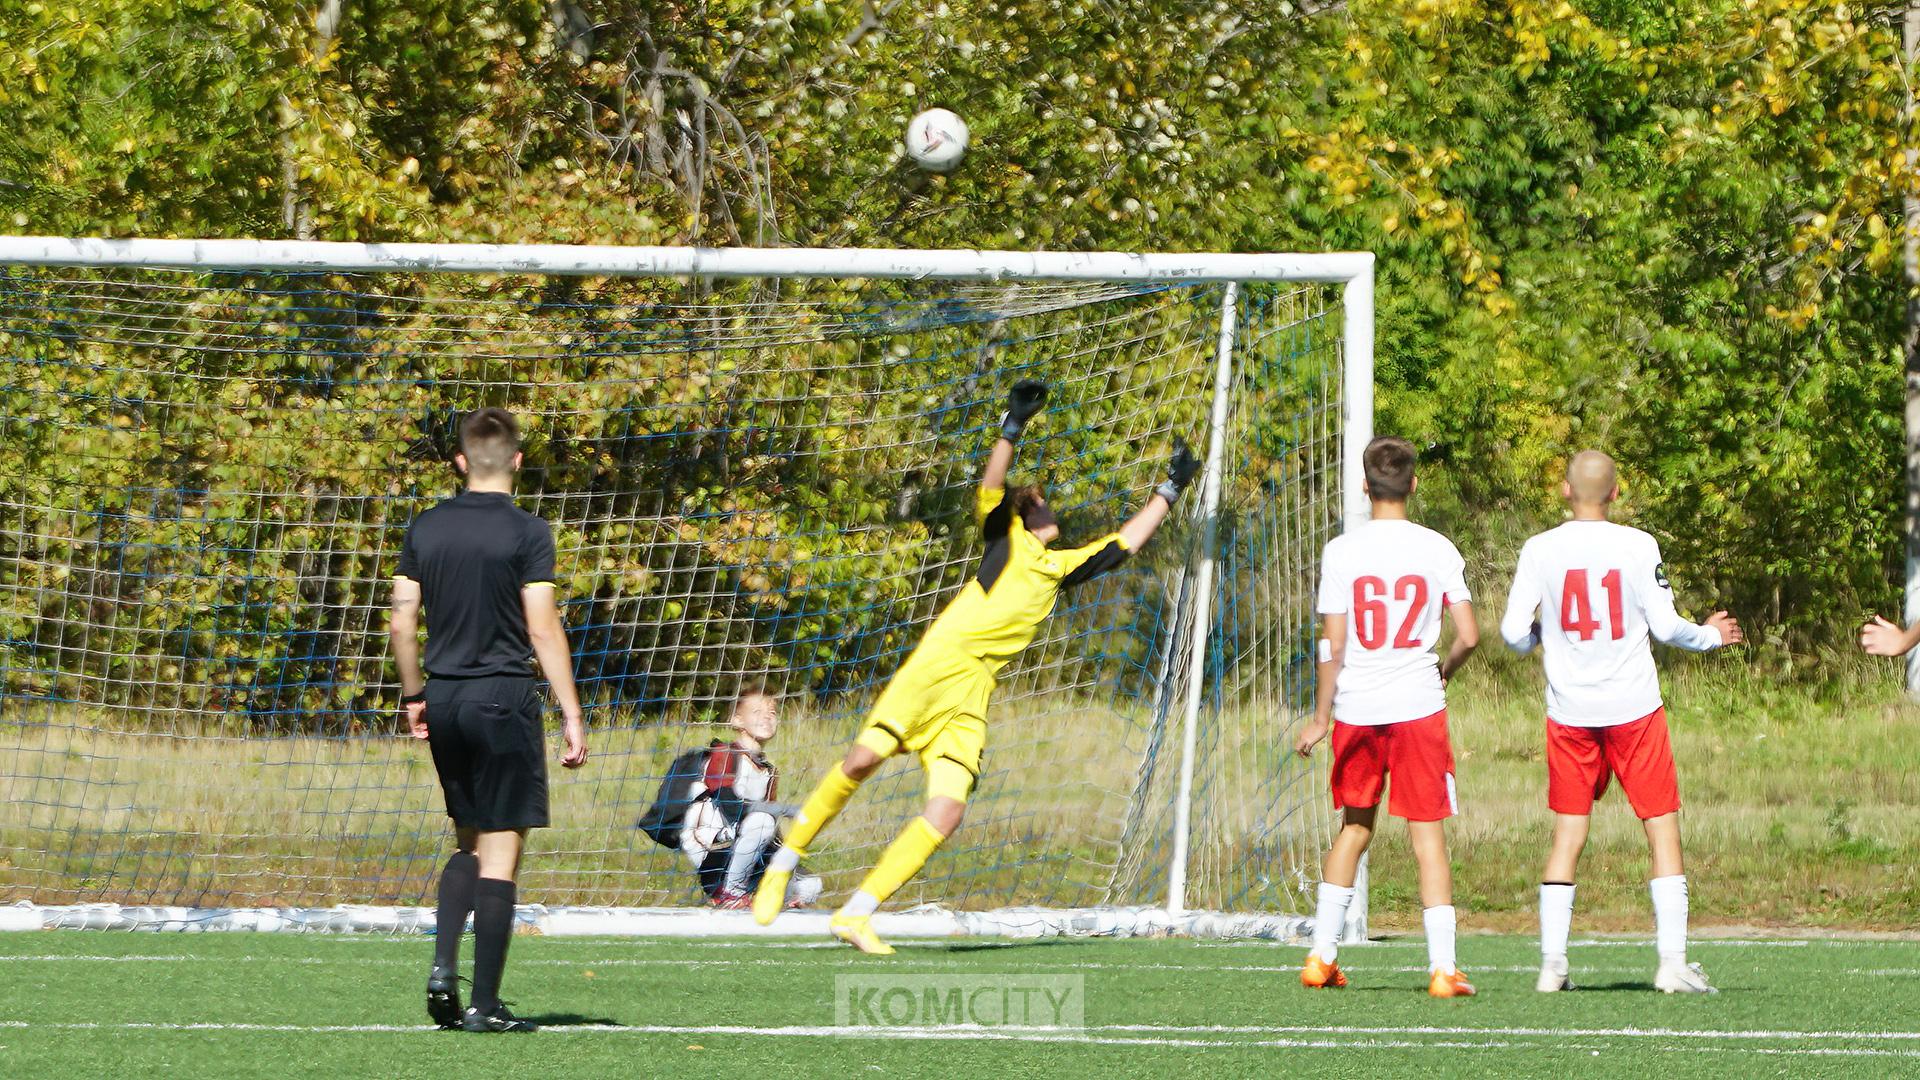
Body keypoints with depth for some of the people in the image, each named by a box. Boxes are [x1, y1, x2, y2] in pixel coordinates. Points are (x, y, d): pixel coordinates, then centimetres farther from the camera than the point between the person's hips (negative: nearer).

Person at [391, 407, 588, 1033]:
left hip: (444, 698, 5)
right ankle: (484, 1005, -2)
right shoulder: (526, 534, -8)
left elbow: (402, 623, 8)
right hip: (503, 697, -5)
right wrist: (572, 716, -8)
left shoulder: (425, 529, 6)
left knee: (468, 841, 20)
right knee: (500, 853, 0)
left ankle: (443, 968, 2)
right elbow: (543, 630, -11)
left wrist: (414, 698, 20)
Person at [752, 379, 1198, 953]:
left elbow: (1124, 542, 37)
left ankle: (857, 914, -8)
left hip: (974, 691, 5)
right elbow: (991, 489, -7)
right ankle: (785, 859, -1)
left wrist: (1170, 489, 38)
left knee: (947, 811, -11)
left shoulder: (1062, 566, 27)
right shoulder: (1006, 537, 12)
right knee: (864, 757, -21)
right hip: (936, 665, -5)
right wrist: (1012, 427, -19)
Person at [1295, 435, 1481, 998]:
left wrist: (1321, 717, 2)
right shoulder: (1437, 550, -4)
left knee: (1354, 829, 17)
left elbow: (1332, 644, -5)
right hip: (1418, 707, -2)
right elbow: (1468, 635, -5)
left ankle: (1322, 956, 19)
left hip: (1355, 709, 2)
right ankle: (1443, 967, -6)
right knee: (1428, 836, 1)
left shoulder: (1342, 551, -3)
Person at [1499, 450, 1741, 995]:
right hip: (1634, 706, -2)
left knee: (1567, 837, 7)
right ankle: (1672, 960, -2)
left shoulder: (1540, 550, -3)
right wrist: (1709, 636, 15)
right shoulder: (1638, 546, -6)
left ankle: (1552, 964, 2)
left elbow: (1513, 633, -2)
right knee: (1663, 829, 4)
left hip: (1568, 712, 2)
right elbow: (1665, 626, -5)